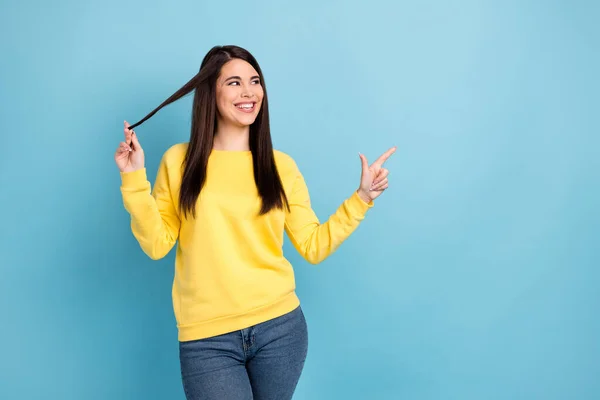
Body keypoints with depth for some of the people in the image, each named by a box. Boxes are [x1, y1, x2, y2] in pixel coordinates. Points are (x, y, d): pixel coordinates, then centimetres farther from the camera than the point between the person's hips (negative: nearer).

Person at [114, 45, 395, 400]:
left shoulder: (281, 166, 4)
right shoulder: (179, 161, 1)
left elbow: (313, 247, 3)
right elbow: (156, 245, -2)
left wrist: (362, 197, -3)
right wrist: (134, 178, -8)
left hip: (280, 326, 2)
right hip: (207, 337, -2)